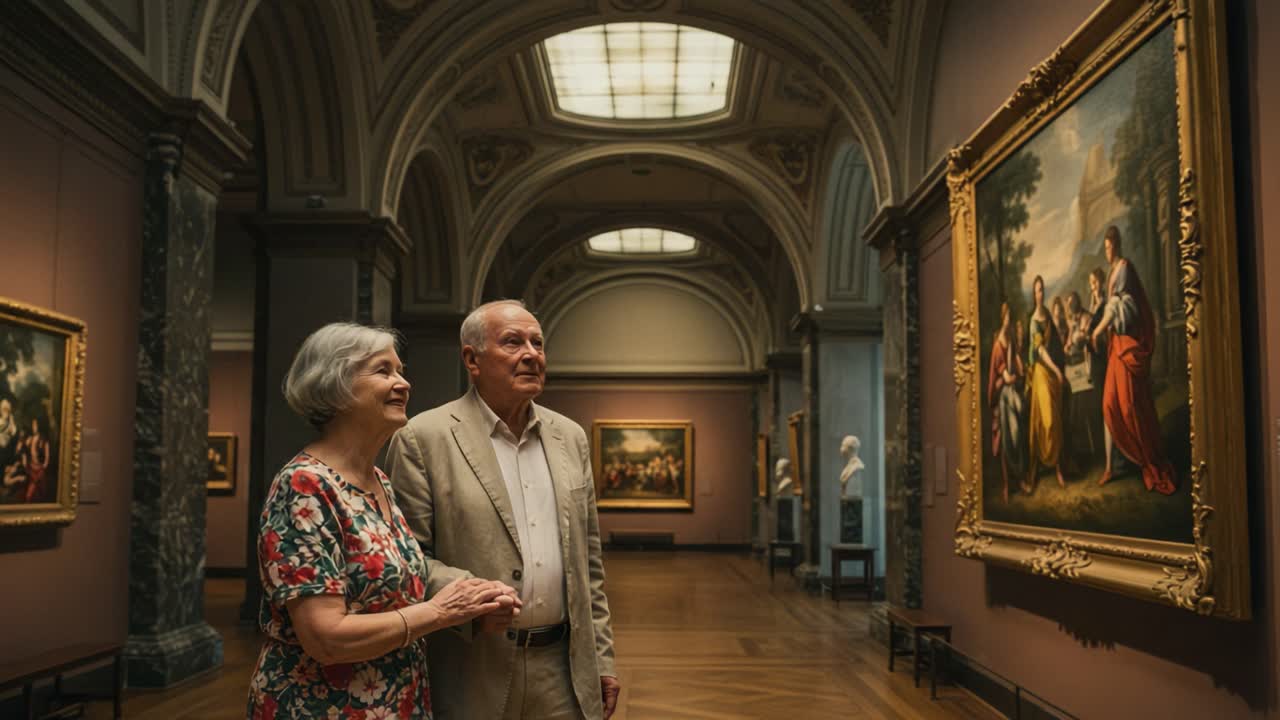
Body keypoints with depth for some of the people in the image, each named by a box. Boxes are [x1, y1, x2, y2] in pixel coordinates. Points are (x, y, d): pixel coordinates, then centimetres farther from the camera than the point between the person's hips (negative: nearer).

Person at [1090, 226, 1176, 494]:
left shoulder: (1125, 268, -11)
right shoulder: (1113, 271, 16)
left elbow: (1117, 305, -15)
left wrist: (1098, 330, -8)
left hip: (1129, 343, -9)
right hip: (1115, 342, 9)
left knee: (1131, 402, -7)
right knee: (1110, 401, 5)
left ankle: (1153, 463, 3)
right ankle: (1110, 465, 8)